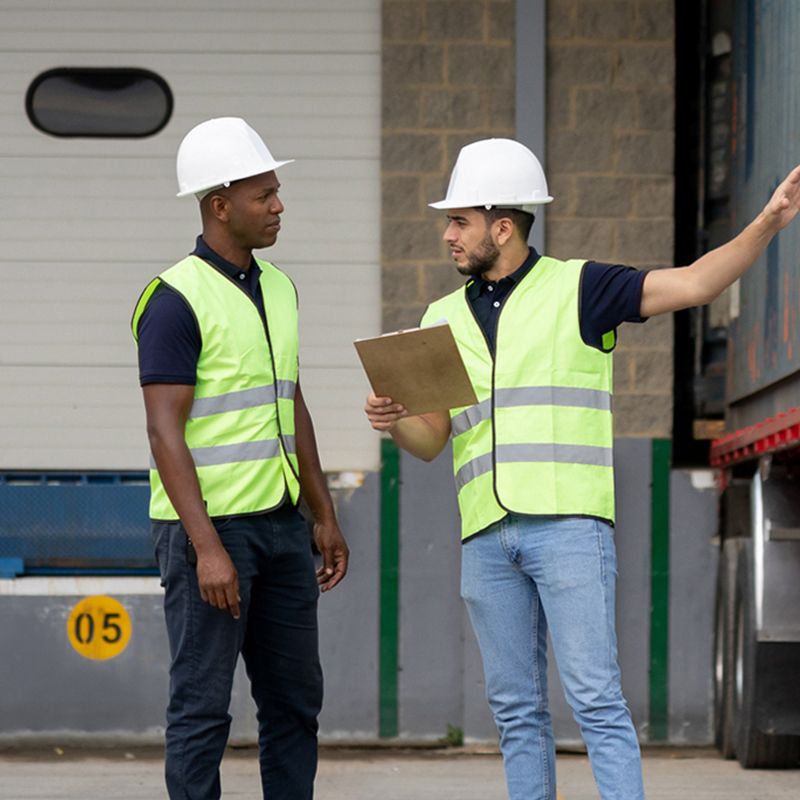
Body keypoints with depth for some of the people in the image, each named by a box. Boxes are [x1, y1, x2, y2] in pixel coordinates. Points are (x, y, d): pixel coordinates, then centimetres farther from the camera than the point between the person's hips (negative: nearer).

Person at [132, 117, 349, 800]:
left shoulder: (279, 288, 12)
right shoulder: (175, 300, -12)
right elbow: (165, 433, -16)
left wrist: (324, 516, 18)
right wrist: (207, 547, -22)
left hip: (280, 521, 8)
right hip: (209, 523, -8)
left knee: (295, 698, 10)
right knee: (203, 705, -3)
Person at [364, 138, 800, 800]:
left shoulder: (578, 289, 3)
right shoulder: (445, 318, 17)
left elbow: (694, 283, -6)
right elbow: (431, 440, 16)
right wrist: (393, 420, -7)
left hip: (569, 523, -5)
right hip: (485, 535, 5)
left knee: (595, 699, -10)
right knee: (516, 710, 7)